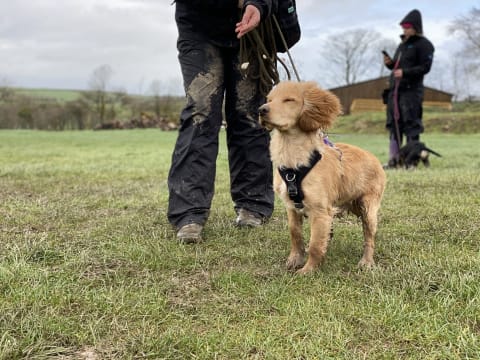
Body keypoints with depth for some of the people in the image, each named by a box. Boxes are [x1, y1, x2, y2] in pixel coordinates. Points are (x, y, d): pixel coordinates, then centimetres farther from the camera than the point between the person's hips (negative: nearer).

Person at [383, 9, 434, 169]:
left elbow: (425, 67, -11)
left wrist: (405, 72, -22)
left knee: (411, 125, -7)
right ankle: (393, 160, 12)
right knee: (394, 124, 7)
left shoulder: (423, 44, -3)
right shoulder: (402, 44, 21)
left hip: (411, 90, -8)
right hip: (394, 89, 8)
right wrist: (390, 63, 5)